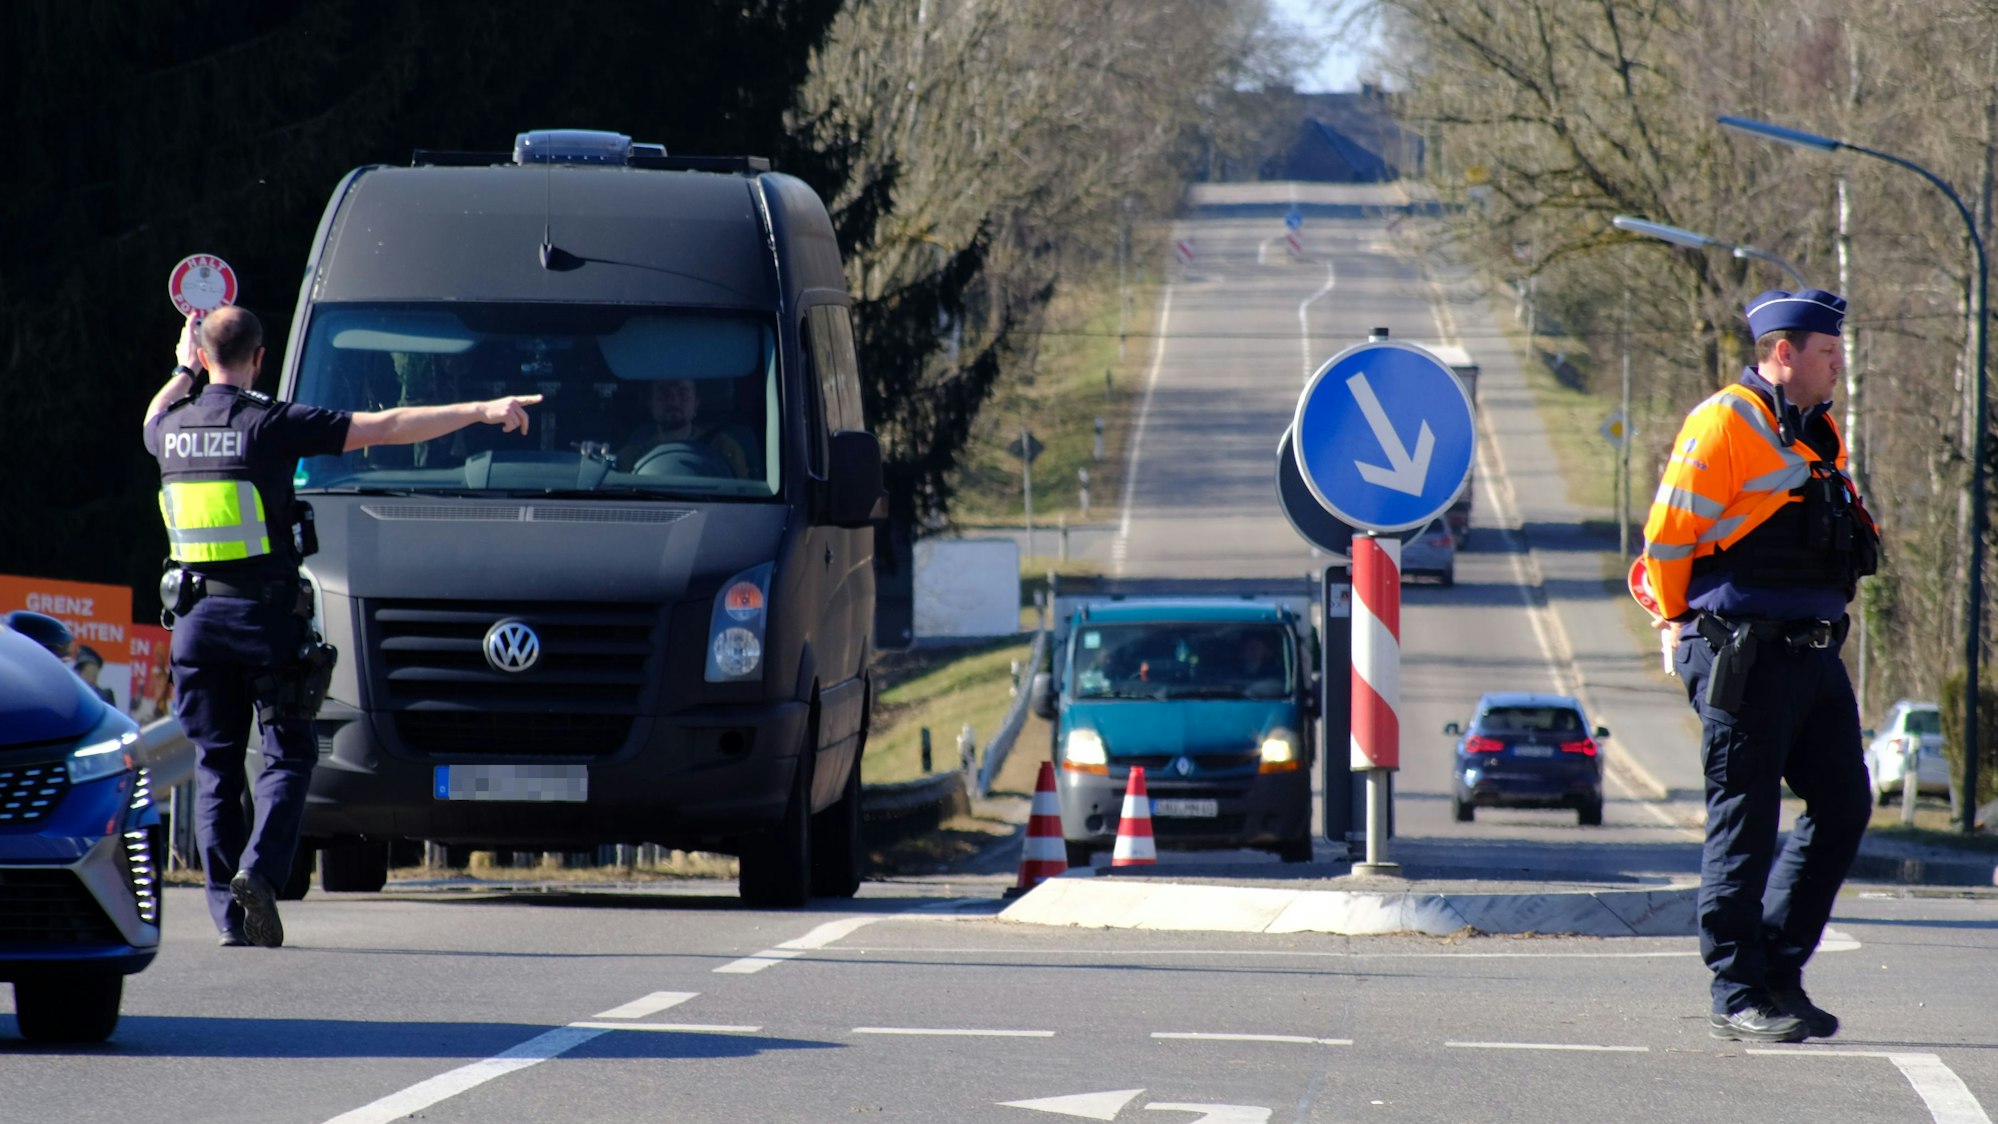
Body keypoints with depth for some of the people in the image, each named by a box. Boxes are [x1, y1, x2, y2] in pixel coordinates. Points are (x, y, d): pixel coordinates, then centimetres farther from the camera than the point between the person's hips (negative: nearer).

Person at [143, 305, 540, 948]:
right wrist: (482, 411, -8)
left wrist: (182, 371, 46)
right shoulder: (272, 425, -9)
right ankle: (260, 870, -16)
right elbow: (388, 429, -11)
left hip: (194, 616, 4)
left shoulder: (172, 429, 4)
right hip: (265, 612, -4)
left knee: (215, 766, 8)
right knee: (288, 756, 5)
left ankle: (227, 908, 2)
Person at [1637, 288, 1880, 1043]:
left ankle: (1779, 972, 17)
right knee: (1744, 824, -5)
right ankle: (1737, 995, 0)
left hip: (1814, 654, 9)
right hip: (1747, 658, -9)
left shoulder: (1818, 436, 18)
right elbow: (1667, 535, -11)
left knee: (1842, 806, 7)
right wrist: (1683, 625, -2)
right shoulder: (1722, 426, -10)